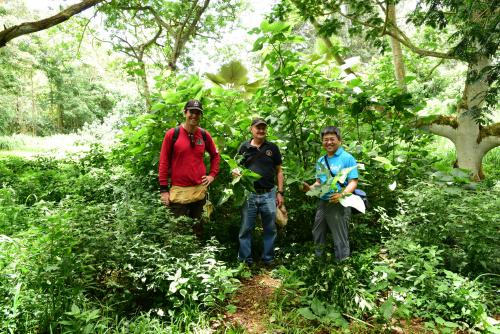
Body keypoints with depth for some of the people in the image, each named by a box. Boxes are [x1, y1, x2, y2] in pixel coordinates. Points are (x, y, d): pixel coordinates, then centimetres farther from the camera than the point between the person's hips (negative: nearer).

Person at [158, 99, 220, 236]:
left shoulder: (205, 135, 5)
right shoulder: (172, 134, -5)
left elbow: (215, 155, 20)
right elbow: (163, 162, -3)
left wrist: (212, 175, 8)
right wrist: (163, 189, -5)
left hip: (200, 190, 3)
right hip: (178, 190, -3)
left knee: (198, 230, 16)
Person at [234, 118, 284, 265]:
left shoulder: (272, 148, 7)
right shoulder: (244, 147, 6)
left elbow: (279, 171, 10)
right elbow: (236, 167, 13)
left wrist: (280, 192, 4)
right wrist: (236, 172, -12)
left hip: (269, 194, 1)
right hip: (249, 194, -1)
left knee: (270, 229, 8)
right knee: (245, 229, 4)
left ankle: (268, 259, 23)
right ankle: (244, 260, 17)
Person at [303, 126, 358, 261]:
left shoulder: (347, 158, -8)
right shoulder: (320, 161, 11)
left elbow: (353, 182, -13)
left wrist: (342, 194, -31)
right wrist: (310, 188, -3)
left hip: (339, 204, -7)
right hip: (322, 203, 7)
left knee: (340, 239, 2)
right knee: (317, 236, 17)